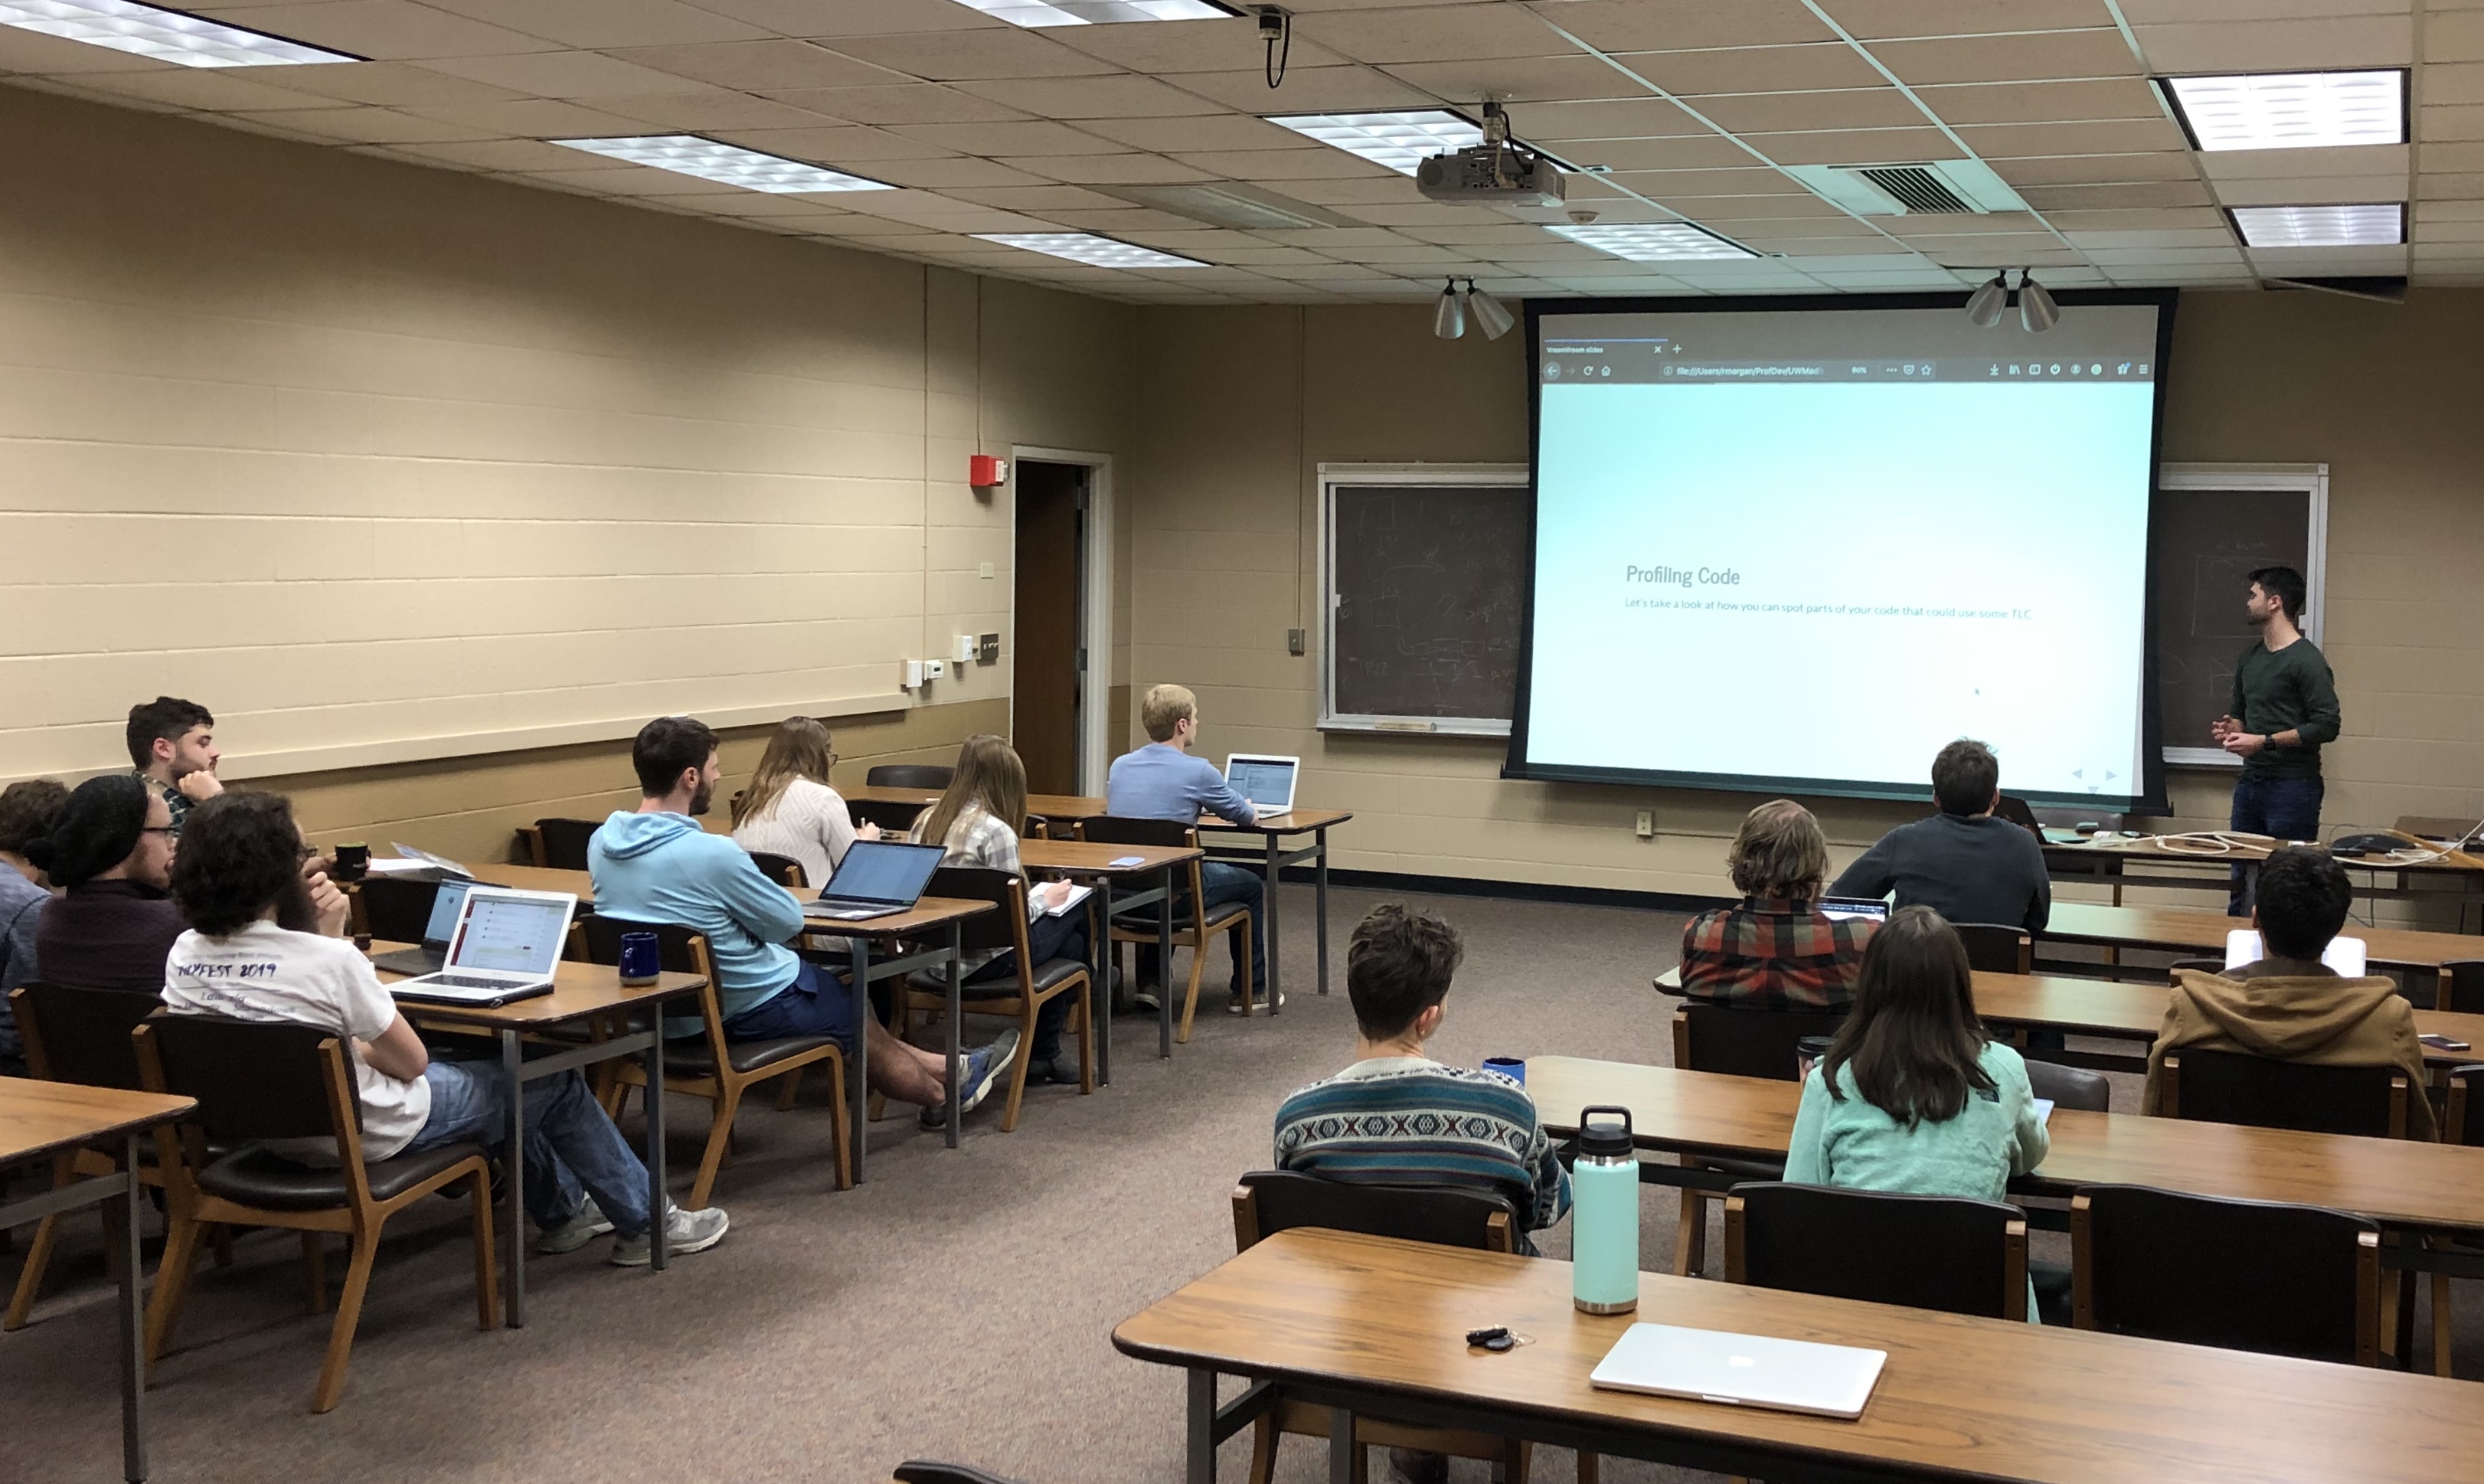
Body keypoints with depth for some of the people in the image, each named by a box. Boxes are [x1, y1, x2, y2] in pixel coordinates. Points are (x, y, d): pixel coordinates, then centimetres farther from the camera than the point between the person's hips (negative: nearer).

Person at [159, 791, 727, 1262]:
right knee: (553, 1080, 15)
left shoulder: (183, 957, -9)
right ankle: (645, 1221, 32)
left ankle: (562, 1208, 45)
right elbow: (411, 1061, -17)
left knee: (471, 1062, 31)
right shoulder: (328, 960, -31)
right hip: (370, 1134, -8)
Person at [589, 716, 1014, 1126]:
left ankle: (938, 1068, 45)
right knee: (854, 1013, 23)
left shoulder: (601, 843, -6)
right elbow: (789, 922, -16)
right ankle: (943, 1091, 49)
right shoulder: (709, 853, -30)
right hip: (746, 1007, -8)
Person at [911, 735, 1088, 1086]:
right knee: (1073, 920, 16)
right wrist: (1046, 898, 6)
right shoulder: (996, 832, -16)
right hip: (982, 961, -8)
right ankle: (1042, 1054, 24)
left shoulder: (926, 822, 6)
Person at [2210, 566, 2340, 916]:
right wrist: (2230, 728, 4)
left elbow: (2327, 726, -15)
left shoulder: (2307, 661, -11)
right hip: (2251, 782, 8)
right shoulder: (2250, 658, 15)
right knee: (2241, 880, 10)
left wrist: (2264, 742, -18)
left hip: (2292, 785, -8)